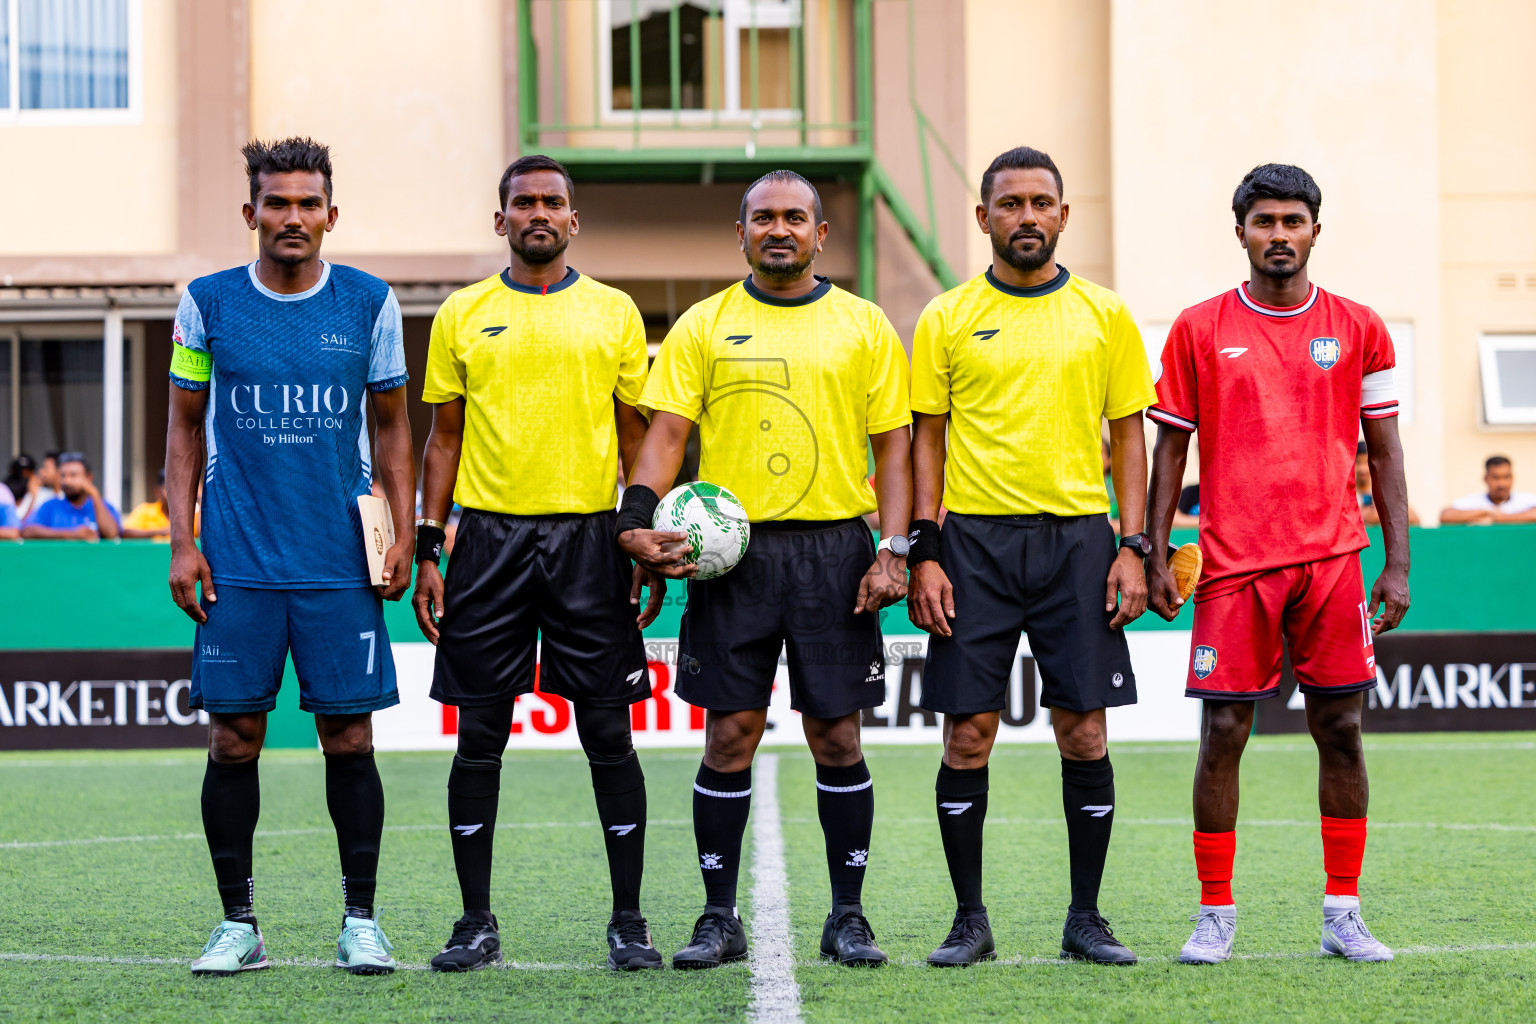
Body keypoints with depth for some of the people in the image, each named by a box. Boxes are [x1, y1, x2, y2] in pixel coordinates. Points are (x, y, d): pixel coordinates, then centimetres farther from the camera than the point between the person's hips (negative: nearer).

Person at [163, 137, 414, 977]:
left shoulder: (369, 303, 4)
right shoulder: (208, 303, 4)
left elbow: (392, 427, 11)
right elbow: (185, 428, 9)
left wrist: (404, 536, 2)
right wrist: (181, 543, 1)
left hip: (341, 563, 0)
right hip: (236, 563, 0)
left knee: (349, 735, 0)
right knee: (233, 739, 1)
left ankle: (360, 921, 10)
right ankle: (238, 923, 10)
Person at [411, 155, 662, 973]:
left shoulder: (614, 314, 7)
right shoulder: (463, 315, 8)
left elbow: (637, 437, 9)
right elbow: (444, 438, 10)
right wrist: (426, 550, 3)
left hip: (588, 536, 0)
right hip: (489, 537, 1)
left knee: (608, 733, -1)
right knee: (479, 735, 2)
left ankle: (628, 921, 7)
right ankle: (477, 922, 10)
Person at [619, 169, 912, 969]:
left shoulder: (863, 326, 7)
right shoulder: (703, 326, 7)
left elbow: (893, 446, 6)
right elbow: (665, 430, 2)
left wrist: (893, 551, -5)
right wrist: (637, 518, -14)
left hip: (834, 548, 0)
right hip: (732, 549, 0)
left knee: (836, 737, 2)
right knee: (729, 736, 0)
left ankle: (848, 916, 12)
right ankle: (719, 918, 9)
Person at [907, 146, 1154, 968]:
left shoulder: (1104, 315, 7)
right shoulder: (947, 319, 5)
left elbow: (1128, 436, 9)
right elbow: (927, 438, 5)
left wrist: (1133, 549, -1)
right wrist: (924, 553, -4)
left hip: (1077, 538, 1)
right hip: (975, 538, 0)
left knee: (1084, 731, 0)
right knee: (967, 734, -1)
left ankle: (1086, 919, 10)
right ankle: (970, 921, 9)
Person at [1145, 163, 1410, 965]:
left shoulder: (1358, 329, 7)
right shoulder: (1199, 330, 5)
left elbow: (1384, 450, 9)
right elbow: (1170, 447, 7)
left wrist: (1397, 563, 3)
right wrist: (1154, 557, 0)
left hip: (1333, 559, 1)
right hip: (1233, 565, -1)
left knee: (1340, 731, 2)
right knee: (1222, 733, -3)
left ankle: (1343, 914, 10)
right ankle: (1215, 915, 7)